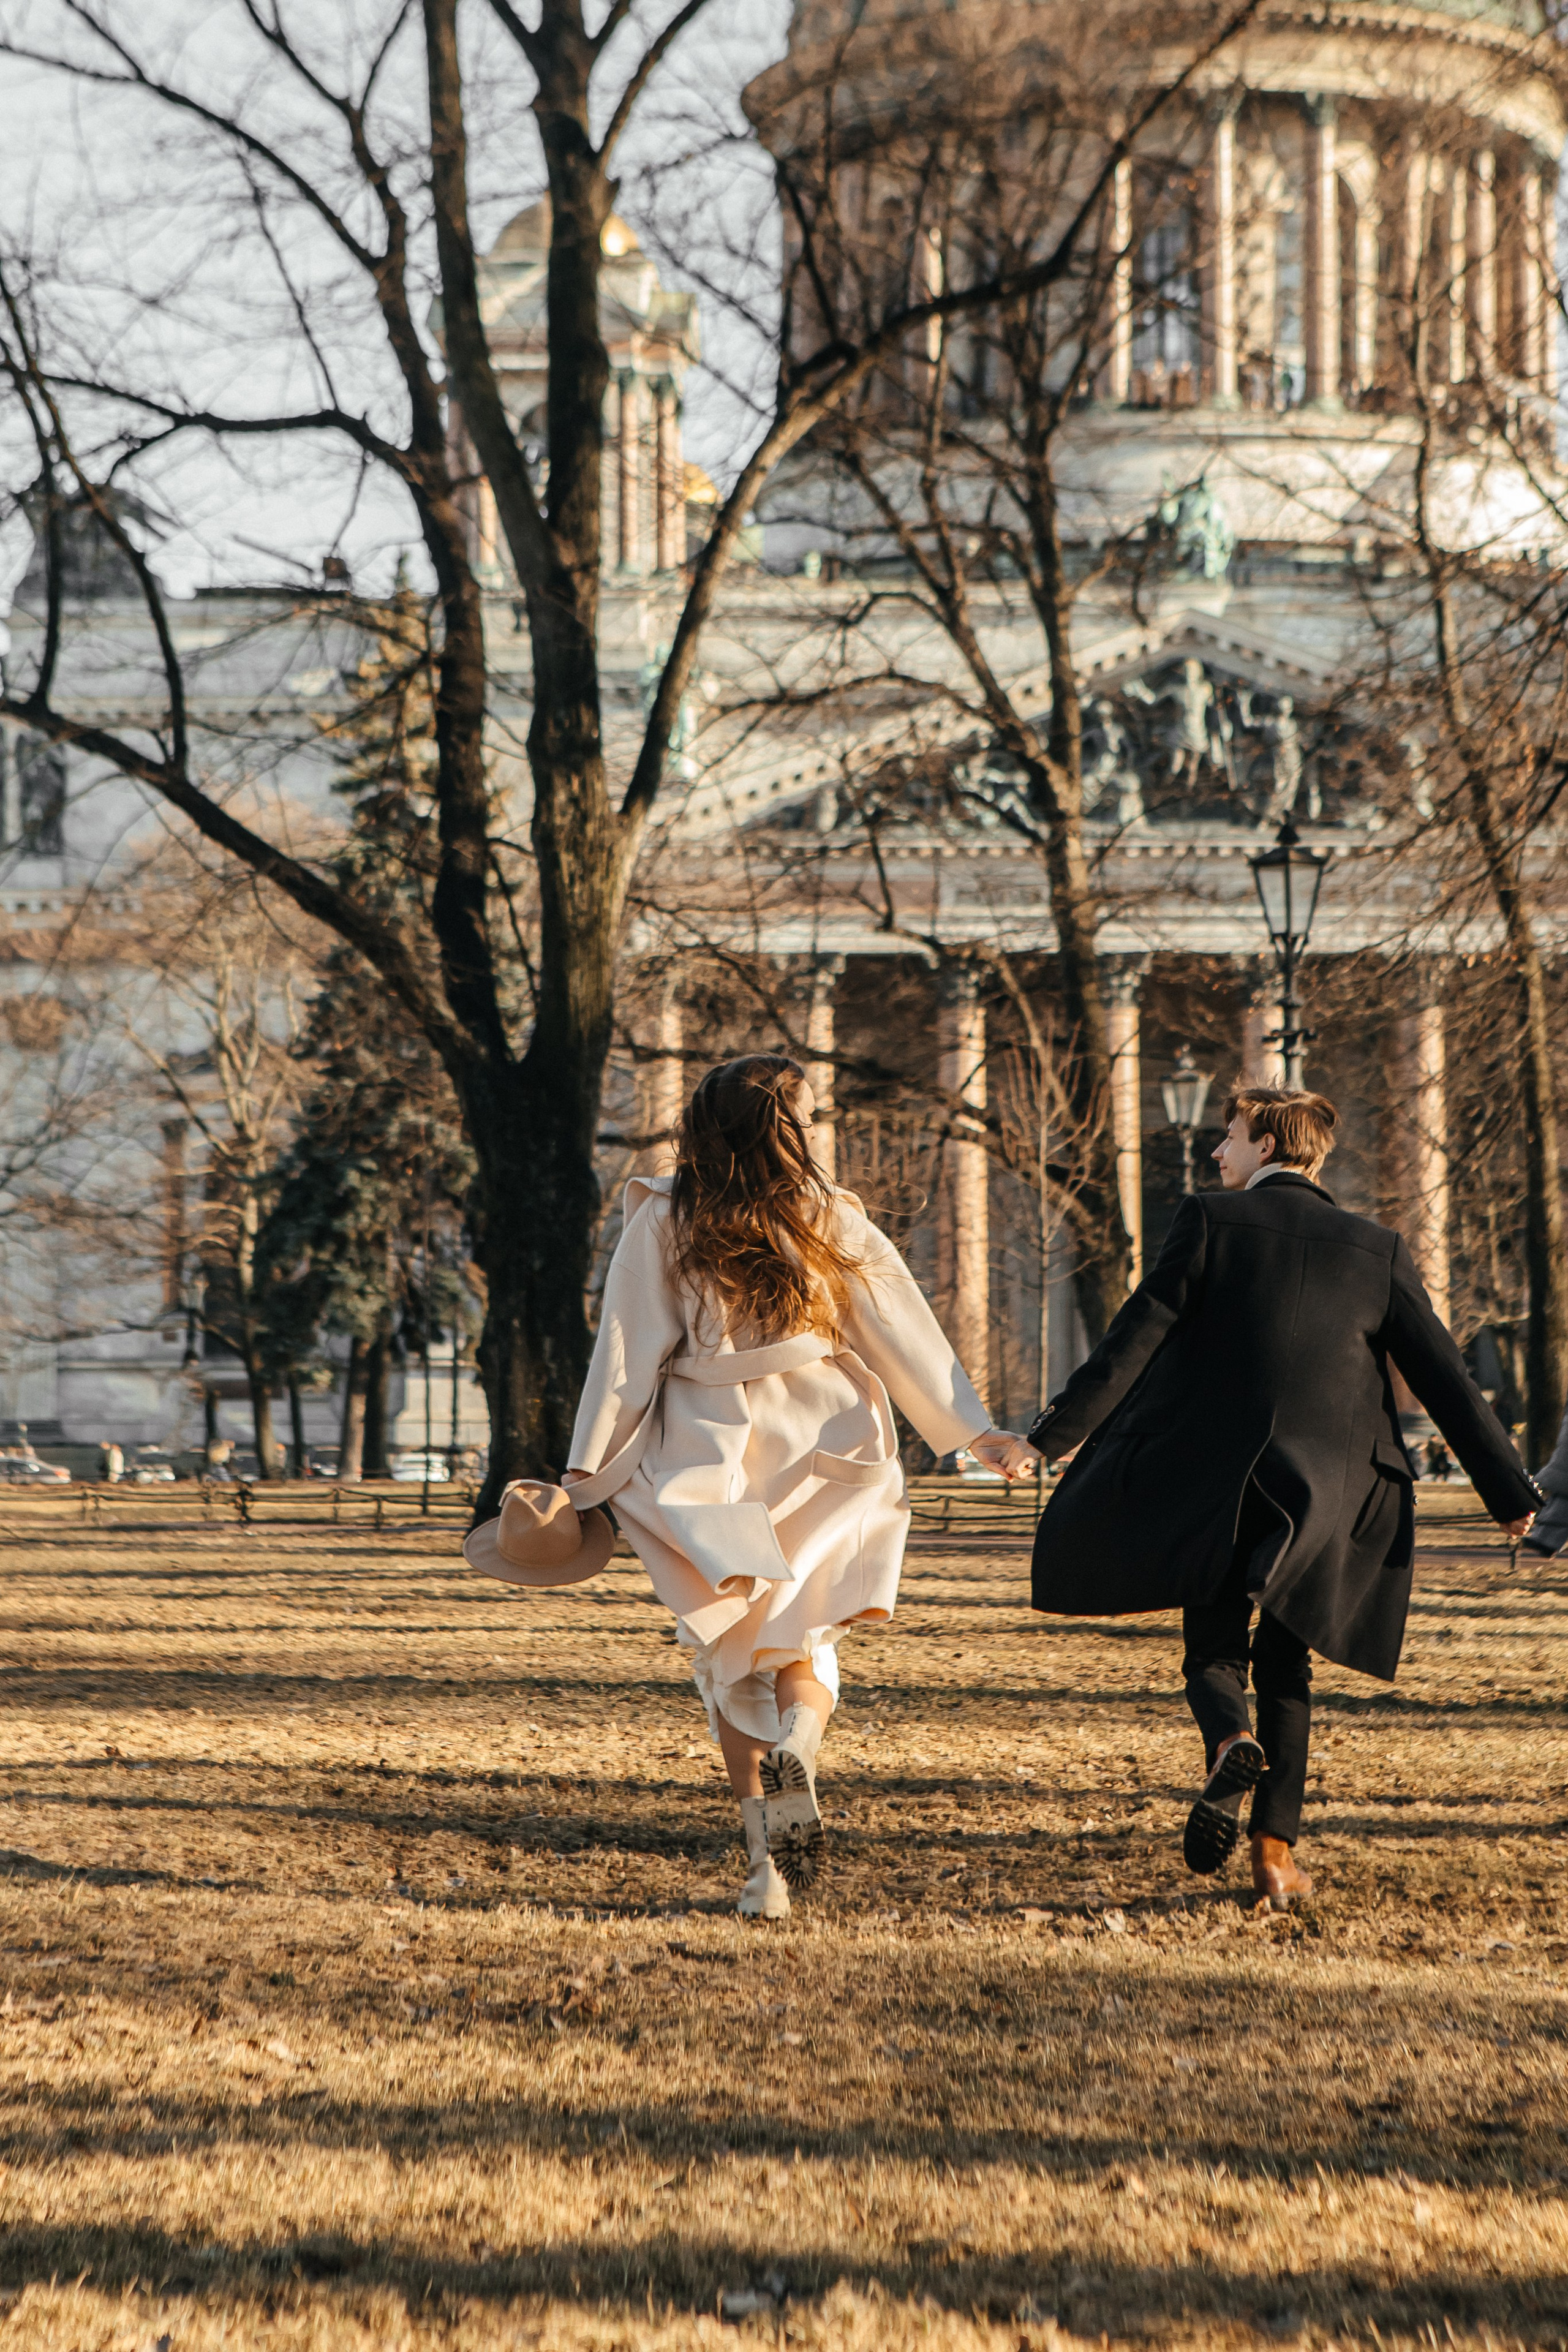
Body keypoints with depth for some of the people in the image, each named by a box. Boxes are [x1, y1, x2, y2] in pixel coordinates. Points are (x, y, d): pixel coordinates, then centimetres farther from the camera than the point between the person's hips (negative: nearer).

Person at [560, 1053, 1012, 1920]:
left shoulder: (662, 1222, -4)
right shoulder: (829, 1217, -2)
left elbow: (629, 1352, -5)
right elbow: (899, 1328, 0)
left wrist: (590, 1468, 1)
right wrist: (970, 1427, 7)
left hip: (709, 1452, 0)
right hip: (819, 1450, 0)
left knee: (729, 1652, 9)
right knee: (803, 1635, 13)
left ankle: (766, 1859, -1)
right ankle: (796, 1747, -22)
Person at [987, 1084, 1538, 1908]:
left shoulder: (1211, 1221, -2)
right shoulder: (1375, 1250, 6)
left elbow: (1136, 1337, -7)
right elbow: (1444, 1377, 6)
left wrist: (1051, 1436, -3)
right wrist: (1511, 1491, 11)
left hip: (1211, 1483, -2)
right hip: (1324, 1493, 2)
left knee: (1214, 1653, 13)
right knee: (1285, 1668, 15)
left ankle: (1230, 1744, -20)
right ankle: (1275, 1849, 6)